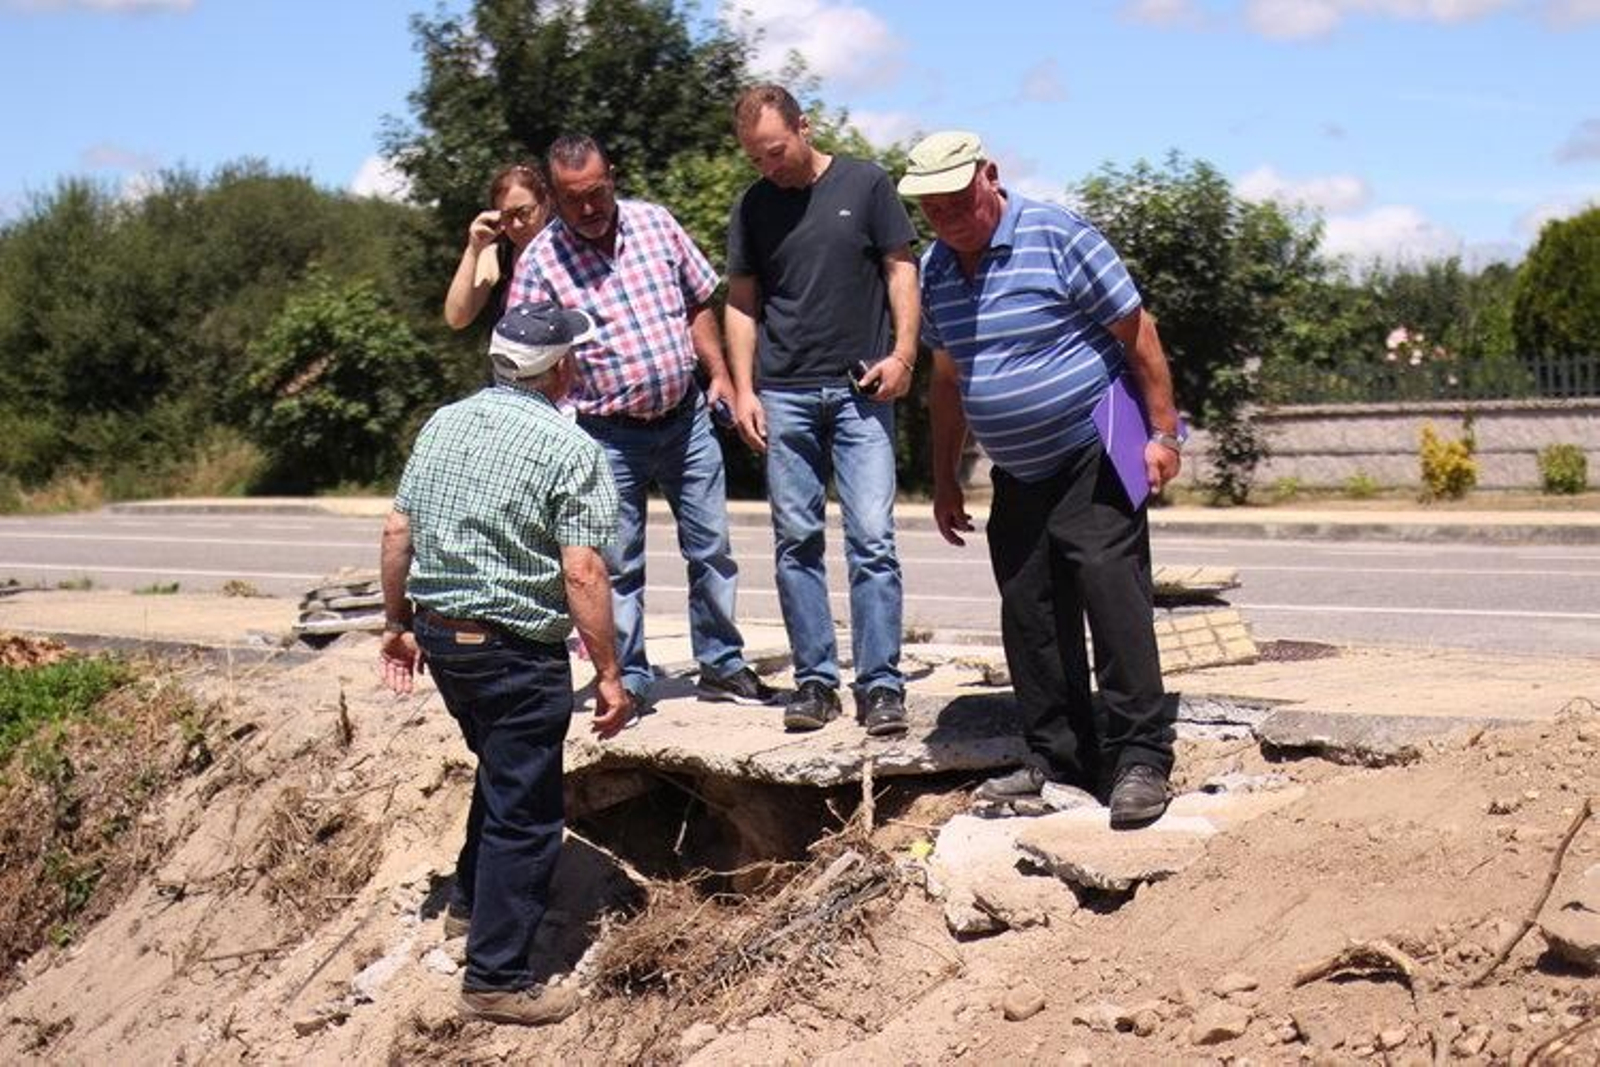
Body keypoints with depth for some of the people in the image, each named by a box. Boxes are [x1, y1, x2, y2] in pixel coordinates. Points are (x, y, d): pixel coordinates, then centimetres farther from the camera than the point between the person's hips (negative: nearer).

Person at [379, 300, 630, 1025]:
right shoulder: (569, 448, -14)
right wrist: (608, 674, -13)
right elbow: (582, 573, -19)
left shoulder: (444, 424, 6)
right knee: (525, 810, 2)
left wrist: (397, 624, 20)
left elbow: (396, 535, 9)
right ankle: (495, 978, 5)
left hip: (438, 636, 7)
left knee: (501, 768, 30)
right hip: (516, 652, -7)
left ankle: (471, 896, 45)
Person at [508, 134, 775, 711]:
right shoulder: (539, 262, -9)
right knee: (617, 565, 3)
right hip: (608, 435, -3)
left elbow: (698, 303, 13)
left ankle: (722, 665, 23)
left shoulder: (655, 223, 2)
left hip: (686, 416, 4)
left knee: (712, 548, 10)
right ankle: (627, 682, 16)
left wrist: (718, 372, 5)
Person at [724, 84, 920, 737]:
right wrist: (743, 389, 3)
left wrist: (902, 352, -8)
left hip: (861, 391, -3)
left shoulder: (865, 185, 3)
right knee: (797, 541, 4)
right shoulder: (752, 207, 10)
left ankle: (880, 684, -3)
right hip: (784, 395, 3)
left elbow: (901, 270, 5)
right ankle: (814, 679, 11)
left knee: (872, 539, -7)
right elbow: (741, 304, 12)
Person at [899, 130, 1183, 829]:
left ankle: (1141, 758, -12)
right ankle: (1058, 759, 15)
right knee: (1029, 614, 6)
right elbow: (948, 380, 17)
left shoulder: (1056, 236, -12)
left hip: (1095, 457, -7)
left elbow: (1137, 334, -10)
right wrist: (945, 481, 17)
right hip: (1018, 473, 7)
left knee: (1109, 587, -16)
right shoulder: (935, 270, 7)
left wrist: (1163, 432, -12)